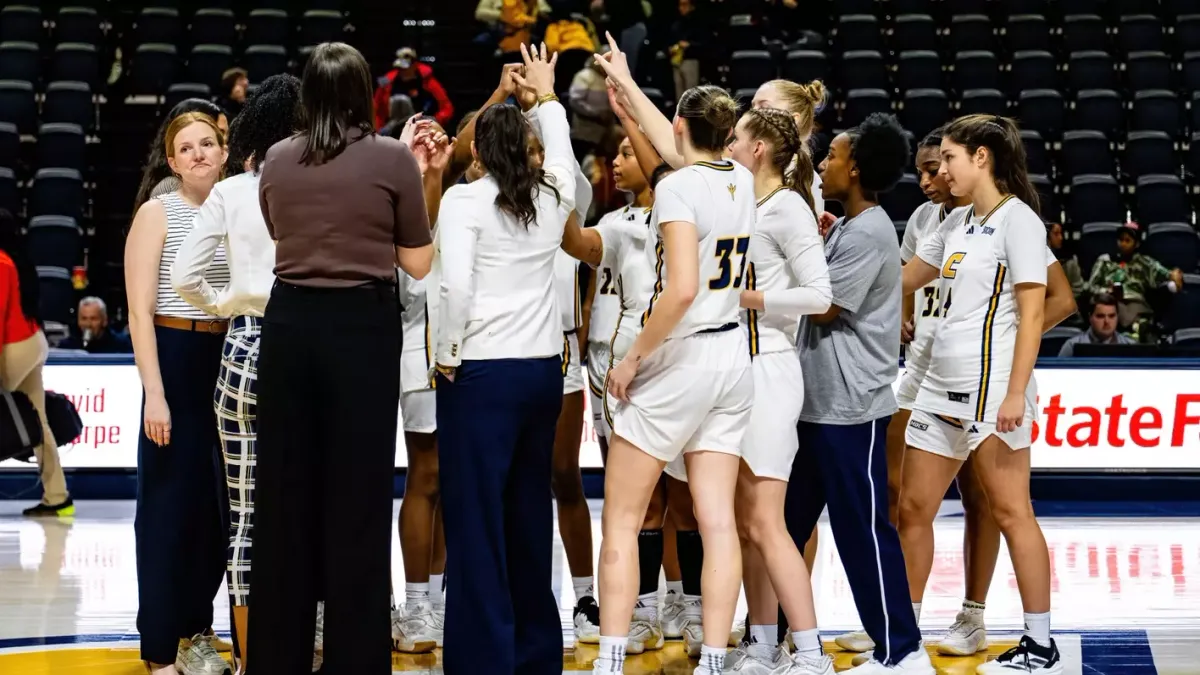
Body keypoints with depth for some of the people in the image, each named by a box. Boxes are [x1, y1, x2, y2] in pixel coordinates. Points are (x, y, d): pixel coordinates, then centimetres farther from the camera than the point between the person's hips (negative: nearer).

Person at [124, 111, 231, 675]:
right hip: (176, 361, -5)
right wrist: (154, 394, -16)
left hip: (232, 363, 5)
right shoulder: (157, 215, -4)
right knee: (170, 505, -2)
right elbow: (140, 312, -8)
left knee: (220, 503, 8)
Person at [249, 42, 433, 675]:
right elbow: (418, 264, 0)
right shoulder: (392, 158, -5)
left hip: (290, 322, 4)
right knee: (357, 495, 1)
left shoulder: (276, 160, 5)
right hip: (363, 325, -3)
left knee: (284, 488, 10)